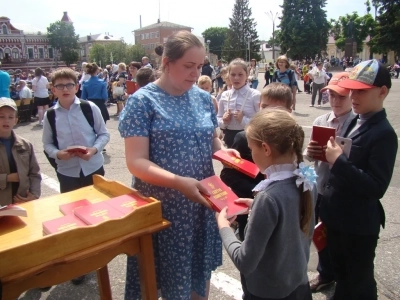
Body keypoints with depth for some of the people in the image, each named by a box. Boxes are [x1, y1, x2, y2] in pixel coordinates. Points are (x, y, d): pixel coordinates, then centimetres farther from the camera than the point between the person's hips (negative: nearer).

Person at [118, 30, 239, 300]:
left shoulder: (203, 98, 4)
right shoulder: (143, 101, -12)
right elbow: (136, 162, -17)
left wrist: (222, 150, -7)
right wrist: (178, 182, -32)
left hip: (201, 202, 5)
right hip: (161, 205, -4)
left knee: (201, 269, 19)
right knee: (167, 273, 12)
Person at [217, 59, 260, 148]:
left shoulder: (255, 95, -10)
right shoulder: (224, 95, 3)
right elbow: (218, 120, 12)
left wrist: (243, 120, -22)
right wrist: (224, 121, -9)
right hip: (229, 139, 4)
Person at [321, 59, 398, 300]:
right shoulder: (354, 122, 5)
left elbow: (376, 188, -27)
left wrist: (338, 161, -29)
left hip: (359, 225, -7)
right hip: (337, 217, 8)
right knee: (341, 273, 26)